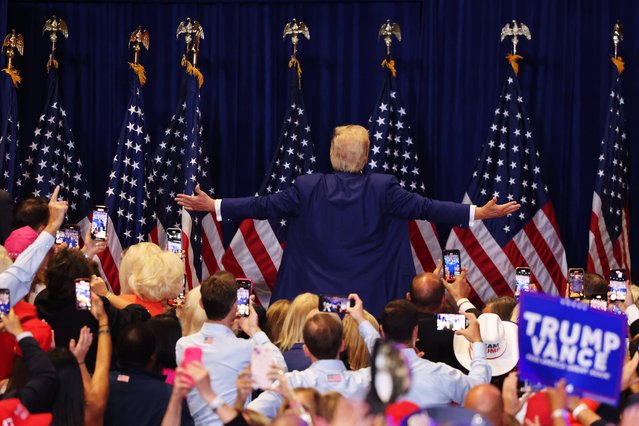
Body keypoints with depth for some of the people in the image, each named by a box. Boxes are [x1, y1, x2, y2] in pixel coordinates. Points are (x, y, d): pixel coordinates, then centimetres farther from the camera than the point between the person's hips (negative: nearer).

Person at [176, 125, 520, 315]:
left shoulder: (308, 189, -3)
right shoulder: (382, 189, -7)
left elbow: (264, 206, -2)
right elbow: (424, 208, -7)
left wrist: (213, 206, 7)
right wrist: (478, 213, -3)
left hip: (314, 299, 1)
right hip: (369, 300, -1)